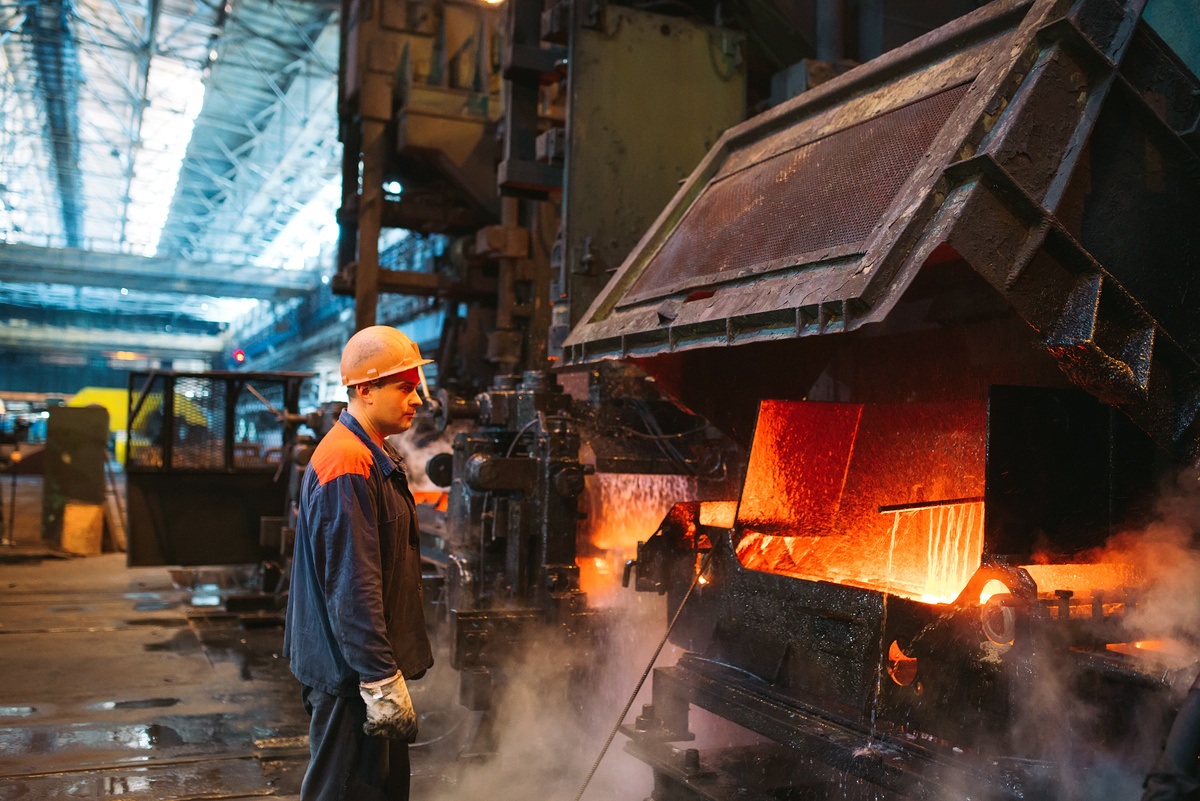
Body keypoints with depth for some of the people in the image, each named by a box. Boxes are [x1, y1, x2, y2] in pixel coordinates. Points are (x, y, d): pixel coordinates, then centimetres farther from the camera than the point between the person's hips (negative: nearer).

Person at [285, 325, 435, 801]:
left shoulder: (377, 459, 13)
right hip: (348, 674, -10)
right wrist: (382, 682, -24)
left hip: (364, 667, 10)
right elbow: (353, 587, -25)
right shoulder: (346, 464, -21)